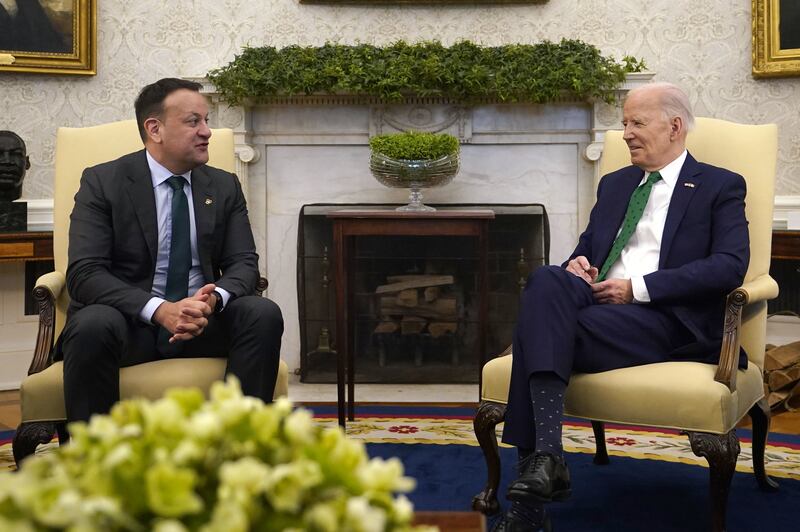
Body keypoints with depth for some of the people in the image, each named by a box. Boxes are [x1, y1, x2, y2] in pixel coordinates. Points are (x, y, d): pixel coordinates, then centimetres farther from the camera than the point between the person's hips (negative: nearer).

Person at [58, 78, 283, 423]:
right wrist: (160, 310, -28)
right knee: (93, 326, -35)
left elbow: (243, 263, 4)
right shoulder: (102, 182, -3)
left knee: (264, 314, -24)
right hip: (132, 318, -3)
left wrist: (213, 300, -21)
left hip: (203, 319, 3)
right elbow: (84, 273, -13)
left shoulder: (225, 186, 9)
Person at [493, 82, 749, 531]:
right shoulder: (614, 184, 27)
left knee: (538, 330, -30)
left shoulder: (720, 187, 8)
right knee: (546, 280, -31)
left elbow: (731, 265, -6)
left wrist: (639, 288, -13)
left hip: (666, 319, -5)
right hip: (595, 302, 5)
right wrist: (577, 264, 1)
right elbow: (587, 246, 28)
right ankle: (546, 456, -39)